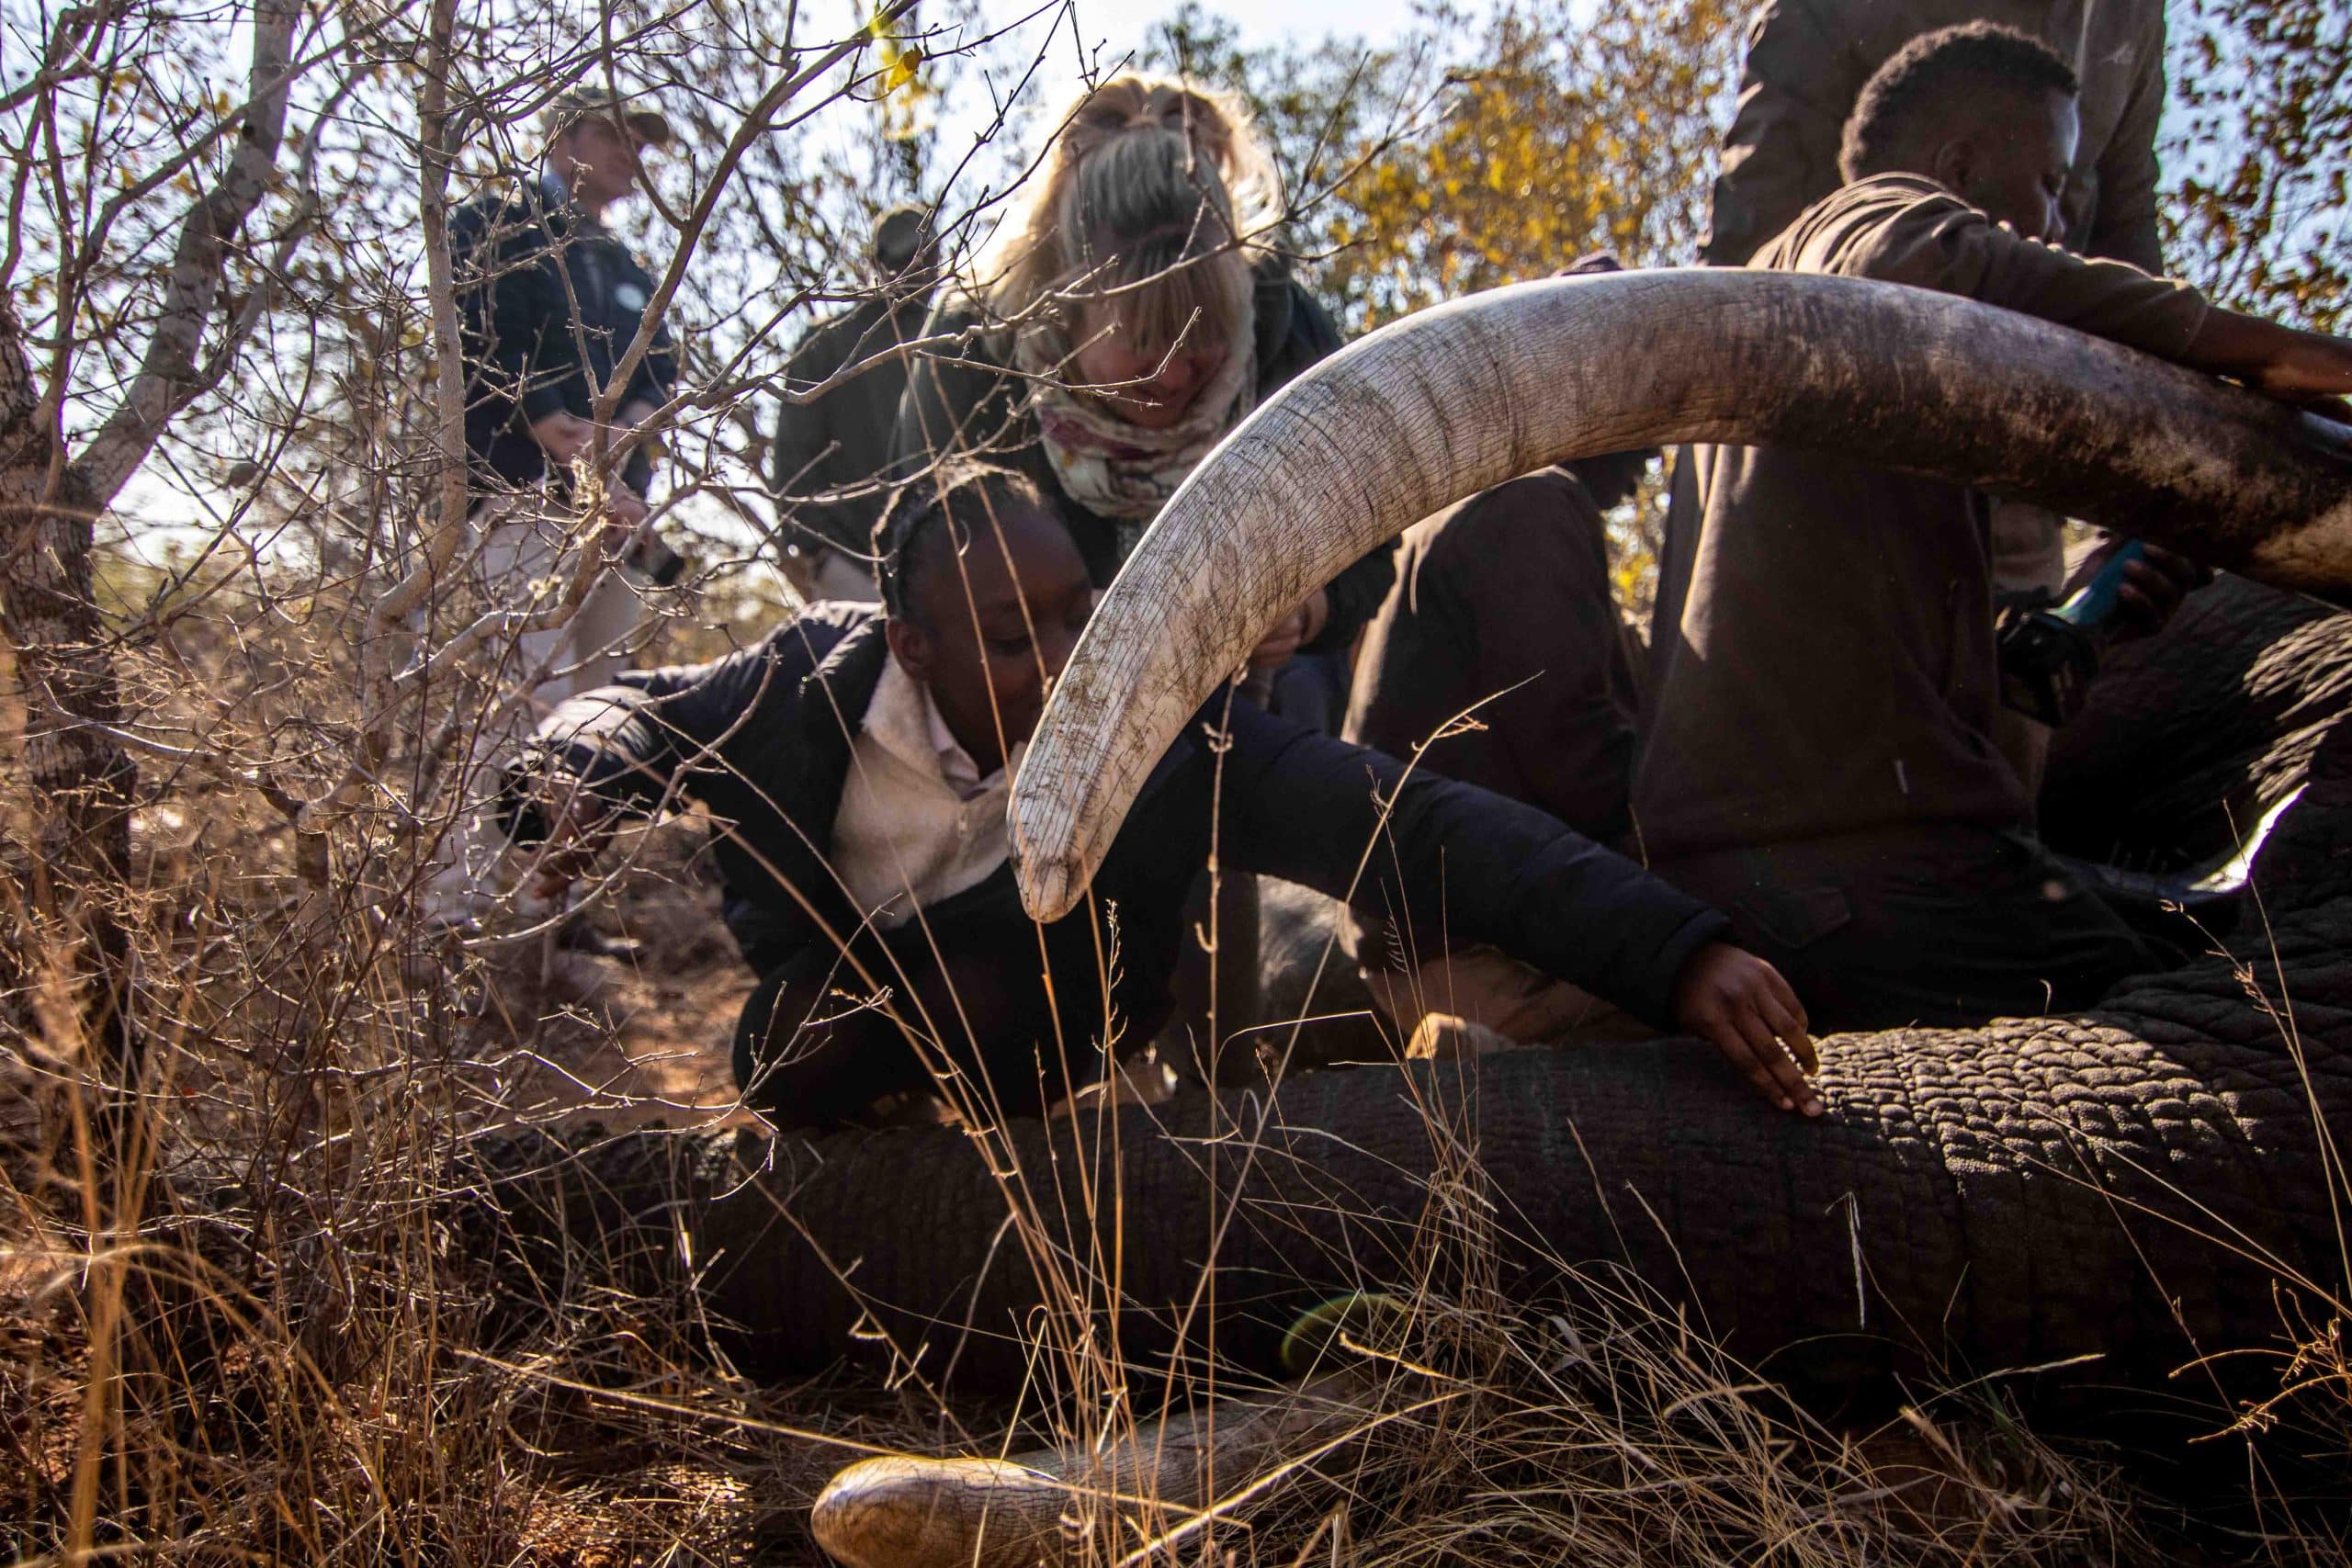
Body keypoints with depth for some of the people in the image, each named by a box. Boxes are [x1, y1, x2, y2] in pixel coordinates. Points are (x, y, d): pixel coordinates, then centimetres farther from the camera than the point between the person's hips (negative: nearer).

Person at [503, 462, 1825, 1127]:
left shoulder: (1173, 738, -26)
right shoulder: (817, 678, -19)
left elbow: (1420, 829, -36)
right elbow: (632, 713, -4)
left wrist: (1673, 953, -46)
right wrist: (582, 783, -29)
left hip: (1033, 1116, -1)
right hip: (799, 1086, 2)